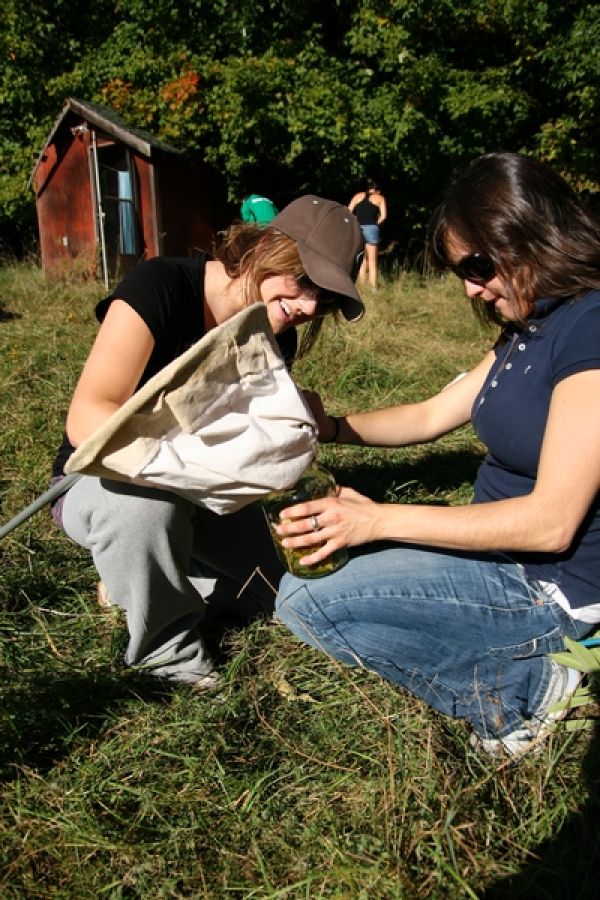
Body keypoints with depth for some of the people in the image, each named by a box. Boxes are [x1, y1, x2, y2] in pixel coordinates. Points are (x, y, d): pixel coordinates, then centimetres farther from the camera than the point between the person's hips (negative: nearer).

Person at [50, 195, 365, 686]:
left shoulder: (276, 336, -8)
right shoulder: (160, 286, -26)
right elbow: (88, 420, -35)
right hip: (103, 479, -4)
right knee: (146, 494, -41)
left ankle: (142, 574, 13)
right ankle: (166, 645, -11)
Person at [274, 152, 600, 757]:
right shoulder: (528, 329, 8)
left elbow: (551, 522, -25)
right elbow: (432, 416, 12)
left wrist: (379, 520, -24)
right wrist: (332, 427, -2)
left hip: (552, 584, -10)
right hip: (502, 544, 10)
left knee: (305, 601, -16)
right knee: (308, 563, 13)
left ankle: (518, 690, -5)